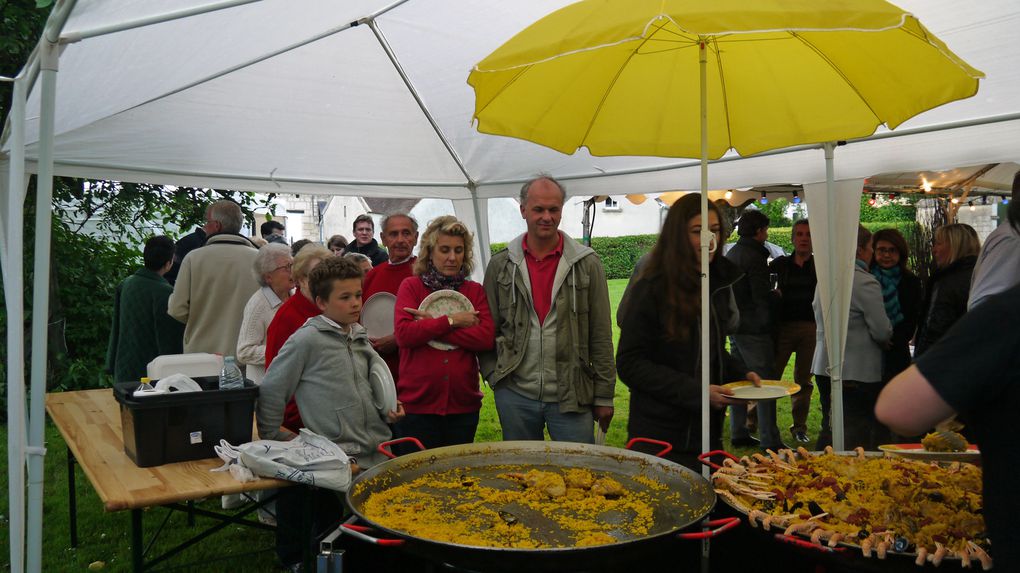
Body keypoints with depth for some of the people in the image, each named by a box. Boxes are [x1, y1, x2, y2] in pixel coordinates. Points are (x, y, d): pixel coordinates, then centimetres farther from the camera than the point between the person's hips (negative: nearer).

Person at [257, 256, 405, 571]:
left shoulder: (359, 337, 12)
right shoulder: (306, 339, -10)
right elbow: (270, 392, -5)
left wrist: (388, 410, 7)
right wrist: (273, 438, 0)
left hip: (379, 454, 7)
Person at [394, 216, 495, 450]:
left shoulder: (475, 290, 7)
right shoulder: (411, 286, 2)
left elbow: (487, 339, -8)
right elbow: (403, 334, -13)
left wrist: (432, 326, -12)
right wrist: (451, 321, -12)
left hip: (463, 404, 2)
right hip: (417, 404, -2)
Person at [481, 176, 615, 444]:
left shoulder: (587, 264, 0)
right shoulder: (500, 265, 4)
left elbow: (601, 335, 0)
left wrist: (604, 396, 0)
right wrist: (495, 376, -1)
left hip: (571, 397, -1)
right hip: (515, 394, 1)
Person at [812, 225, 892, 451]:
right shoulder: (865, 282, -15)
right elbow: (882, 332, -16)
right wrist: (885, 339, 9)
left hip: (824, 366, 8)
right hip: (857, 371, -8)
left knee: (830, 429, 16)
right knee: (857, 433, 0)